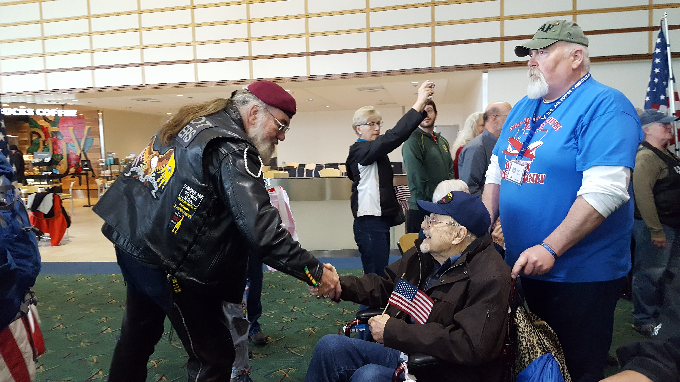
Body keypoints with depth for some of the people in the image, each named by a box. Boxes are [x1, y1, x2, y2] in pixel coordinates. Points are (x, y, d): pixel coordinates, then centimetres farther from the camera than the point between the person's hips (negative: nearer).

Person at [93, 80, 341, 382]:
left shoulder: (197, 120, 9)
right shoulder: (232, 150, -20)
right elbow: (260, 230, -28)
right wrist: (315, 271, -23)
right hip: (166, 259, -10)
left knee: (138, 334, 27)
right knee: (214, 357, 3)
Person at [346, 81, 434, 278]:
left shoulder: (373, 150, 18)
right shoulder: (360, 151, -15)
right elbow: (392, 137, -26)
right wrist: (419, 103, -28)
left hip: (380, 220, 10)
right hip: (370, 222, -10)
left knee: (380, 273, 14)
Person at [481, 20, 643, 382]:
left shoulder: (604, 105, -13)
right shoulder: (523, 108, 10)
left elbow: (604, 190, -24)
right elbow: (496, 171, 13)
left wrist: (550, 248, -25)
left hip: (580, 273, -6)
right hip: (524, 266, 7)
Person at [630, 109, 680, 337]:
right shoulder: (646, 156, -17)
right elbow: (642, 194, -25)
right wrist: (655, 230, -26)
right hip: (654, 225, -10)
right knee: (649, 274, -2)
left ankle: (659, 314, 33)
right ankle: (644, 322, 9)